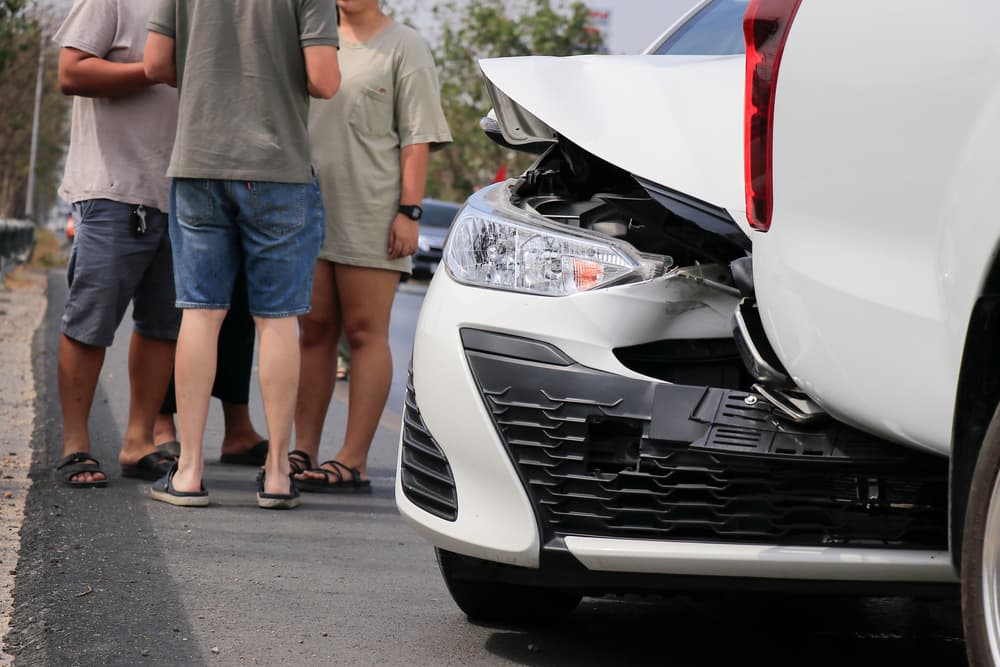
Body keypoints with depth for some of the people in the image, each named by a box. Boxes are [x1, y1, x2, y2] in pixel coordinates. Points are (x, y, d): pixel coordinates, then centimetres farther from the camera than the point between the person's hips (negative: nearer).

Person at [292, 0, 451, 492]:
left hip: (371, 215, -6)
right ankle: (304, 451, 11)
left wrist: (408, 211, -14)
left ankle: (353, 461, -6)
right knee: (314, 331, 7)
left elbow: (418, 137, -6)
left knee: (365, 333, -5)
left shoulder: (403, 46, -1)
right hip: (312, 210, 6)